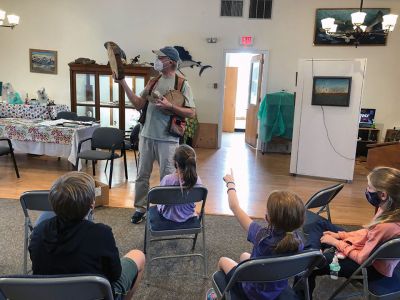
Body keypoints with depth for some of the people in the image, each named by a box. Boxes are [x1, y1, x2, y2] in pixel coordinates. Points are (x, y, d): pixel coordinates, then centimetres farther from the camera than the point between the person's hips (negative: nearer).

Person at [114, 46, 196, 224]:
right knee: (142, 174, 13)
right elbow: (139, 105, 7)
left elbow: (191, 113, -8)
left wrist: (170, 106, -19)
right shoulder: (153, 82, 11)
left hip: (167, 139, -5)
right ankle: (140, 208, 28)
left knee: (166, 177, 6)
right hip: (147, 136, 5)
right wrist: (124, 84, 1)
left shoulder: (182, 84, -5)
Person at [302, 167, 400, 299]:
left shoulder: (387, 226, -38)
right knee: (320, 224, 14)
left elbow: (362, 258, -26)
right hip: (368, 248, 9)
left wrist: (336, 242, -15)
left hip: (372, 267, -8)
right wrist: (341, 235, 0)